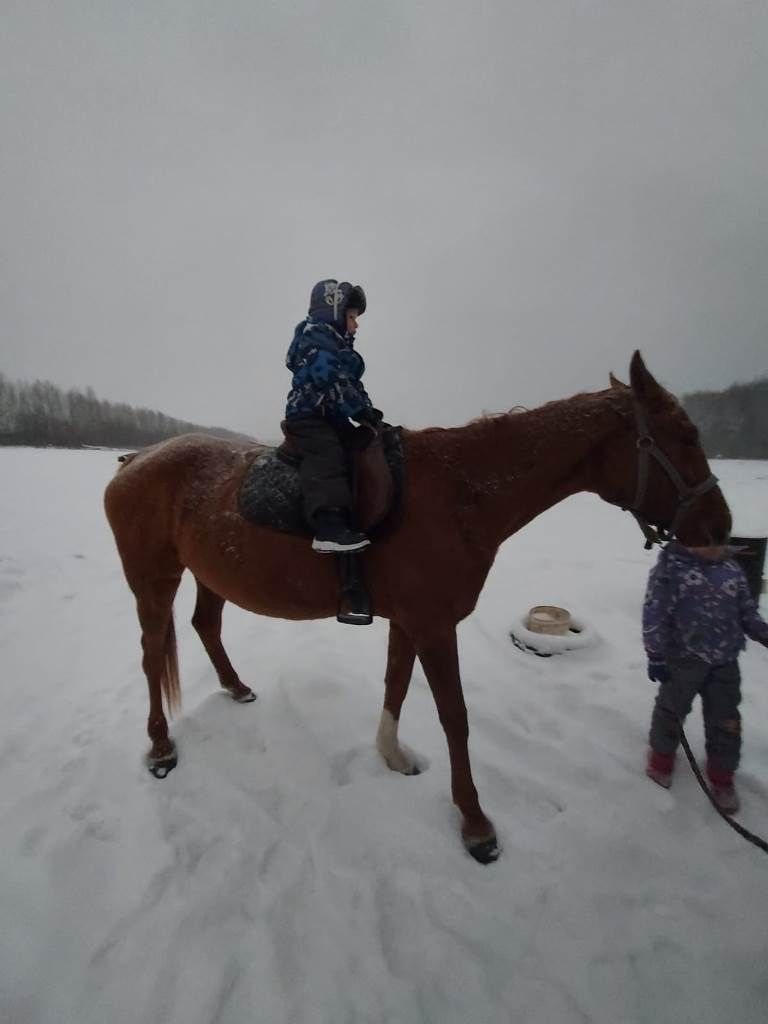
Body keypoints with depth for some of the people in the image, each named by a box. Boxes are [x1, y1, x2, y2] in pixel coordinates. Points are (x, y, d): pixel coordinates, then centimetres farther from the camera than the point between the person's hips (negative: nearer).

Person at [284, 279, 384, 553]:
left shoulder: (340, 345, 25)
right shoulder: (315, 335, -6)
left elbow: (353, 384, 21)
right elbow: (332, 381, -21)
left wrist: (369, 411, 4)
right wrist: (361, 411, -23)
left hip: (333, 418, 10)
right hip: (307, 415, -10)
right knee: (328, 457, -30)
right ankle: (328, 528, -43)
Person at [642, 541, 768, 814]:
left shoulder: (732, 567, 0)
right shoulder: (670, 568, -18)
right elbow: (655, 615, -16)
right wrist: (656, 656, -14)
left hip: (725, 661, 5)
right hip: (683, 659, -4)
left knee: (726, 720, 14)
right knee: (672, 708, 15)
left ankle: (721, 774, 35)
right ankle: (662, 755, 40)